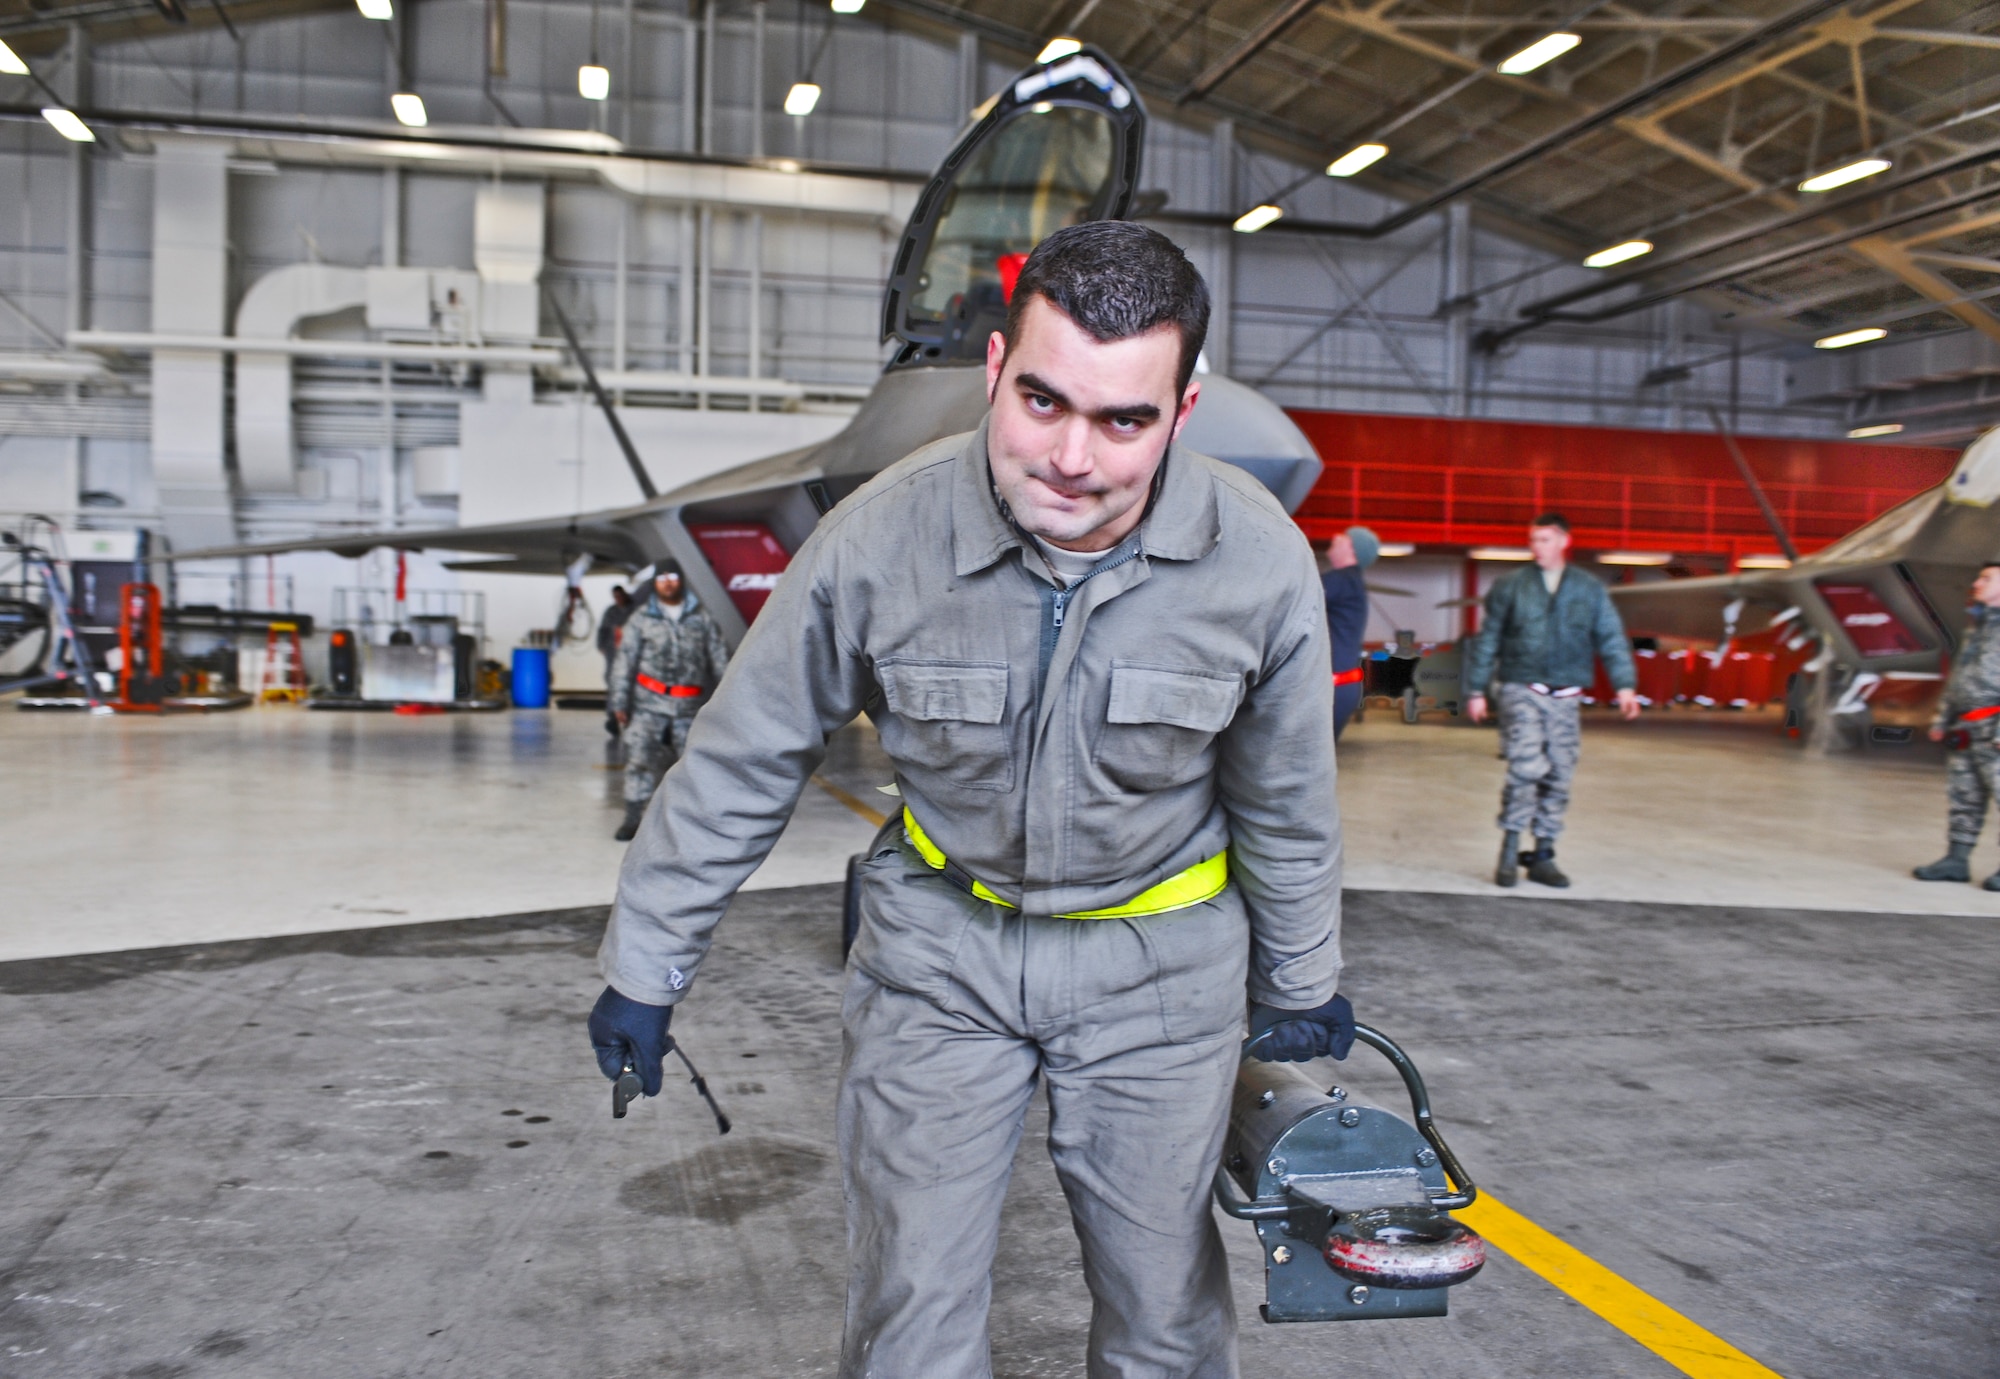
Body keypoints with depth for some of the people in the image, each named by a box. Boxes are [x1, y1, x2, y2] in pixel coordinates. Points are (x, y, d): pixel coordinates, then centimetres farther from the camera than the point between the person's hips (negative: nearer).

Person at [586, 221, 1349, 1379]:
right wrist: (645, 969, 0)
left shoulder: (1262, 561, -17)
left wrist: (1302, 988, 12)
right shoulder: (882, 537, -19)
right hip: (940, 946, 0)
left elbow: (1287, 804, 0)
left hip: (1157, 964, 1)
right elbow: (744, 765, -6)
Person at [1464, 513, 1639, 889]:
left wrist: (1625, 685, -5)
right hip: (1522, 691, -3)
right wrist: (1477, 690, 6)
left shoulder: (1589, 589, 9)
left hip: (1565, 698, 3)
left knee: (1558, 777, 4)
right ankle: (1510, 848, -4)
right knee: (1527, 767, -18)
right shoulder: (1510, 586, 4)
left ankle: (1542, 855, 15)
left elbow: (1611, 638, 7)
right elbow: (1487, 640, 8)